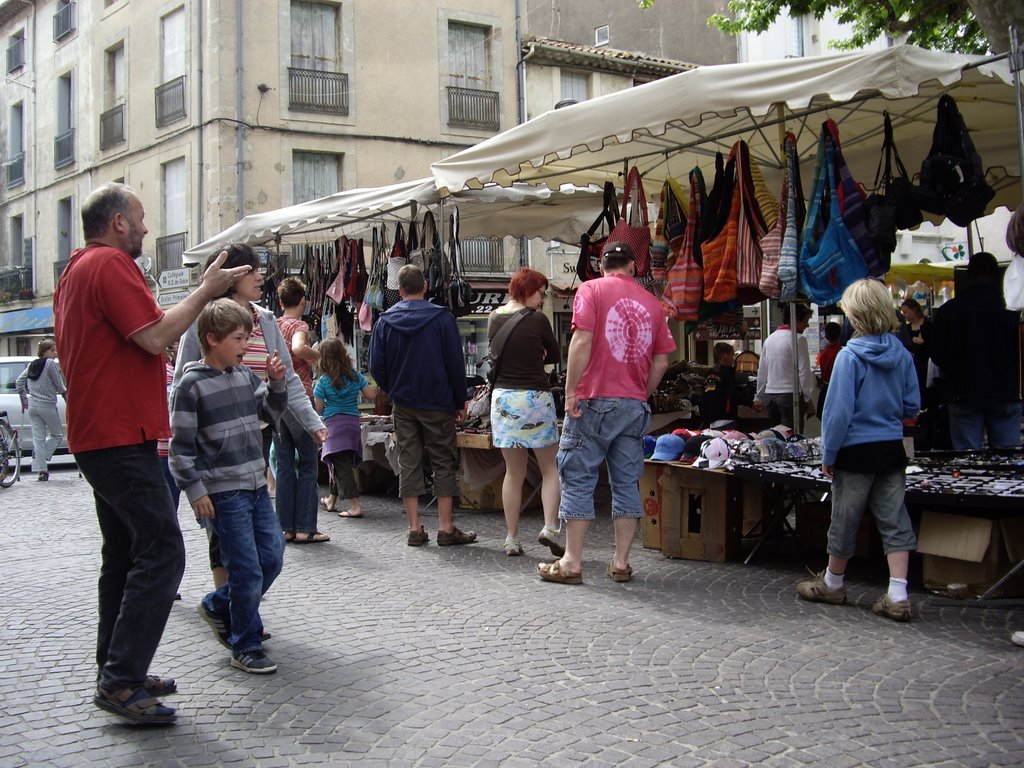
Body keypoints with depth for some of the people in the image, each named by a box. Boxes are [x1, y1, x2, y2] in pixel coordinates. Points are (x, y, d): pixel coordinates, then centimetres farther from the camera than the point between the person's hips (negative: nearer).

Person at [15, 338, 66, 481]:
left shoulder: (32, 365, 12)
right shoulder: (51, 364, -8)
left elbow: (18, 383, 15)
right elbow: (59, 387, -7)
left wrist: (24, 399, 24)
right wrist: (65, 391, 14)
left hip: (32, 405, 6)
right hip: (47, 405, -6)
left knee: (38, 437, 5)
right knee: (57, 434, 10)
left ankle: (40, 469, 2)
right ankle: (43, 460, -5)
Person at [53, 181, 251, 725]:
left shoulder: (76, 270, 19)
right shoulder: (111, 263, -13)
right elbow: (155, 336, -19)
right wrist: (206, 291, -10)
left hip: (97, 435, 11)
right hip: (120, 436, -11)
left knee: (126, 553, 15)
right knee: (161, 552, -11)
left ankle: (117, 671, 21)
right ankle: (121, 681, -11)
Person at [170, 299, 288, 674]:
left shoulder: (245, 375, 9)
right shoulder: (192, 384, -11)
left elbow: (271, 413, 20)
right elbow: (181, 445, -11)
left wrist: (276, 382, 3)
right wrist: (195, 491, -13)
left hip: (256, 486, 8)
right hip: (223, 492, -8)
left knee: (272, 558, 13)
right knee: (247, 570, -4)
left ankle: (217, 607, 33)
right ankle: (246, 648, 11)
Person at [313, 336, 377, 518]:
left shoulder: (323, 382, -8)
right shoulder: (356, 376, 2)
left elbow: (318, 408, -6)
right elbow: (370, 394, 3)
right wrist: (374, 388, 24)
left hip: (333, 423, -5)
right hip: (353, 423, 5)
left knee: (342, 466, -6)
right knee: (338, 464, 19)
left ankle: (355, 505, -14)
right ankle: (331, 499, 33)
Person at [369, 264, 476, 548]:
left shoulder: (385, 321, 0)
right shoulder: (442, 318, -8)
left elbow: (376, 367, 0)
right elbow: (456, 364, -7)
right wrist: (461, 402, 2)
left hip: (403, 405, 3)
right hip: (438, 404, -3)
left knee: (408, 464, 8)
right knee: (443, 463, 5)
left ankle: (414, 529, 9)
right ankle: (446, 528, 3)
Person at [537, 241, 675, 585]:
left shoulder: (591, 289, -1)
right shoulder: (651, 302, 12)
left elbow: (582, 341, -13)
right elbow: (661, 360, 10)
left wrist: (570, 392, -11)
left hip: (595, 401, -4)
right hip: (635, 405, 4)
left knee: (578, 480, 1)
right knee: (627, 483, 9)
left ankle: (572, 563, 2)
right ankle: (621, 563, 12)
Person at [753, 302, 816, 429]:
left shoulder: (769, 339, 13)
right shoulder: (798, 339, -8)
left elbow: (762, 372, 17)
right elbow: (804, 372, -10)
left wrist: (759, 398, 23)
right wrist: (808, 399, -4)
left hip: (770, 395, 7)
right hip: (790, 394, -7)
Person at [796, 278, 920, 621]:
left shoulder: (850, 356, -16)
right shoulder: (902, 354, 0)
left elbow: (839, 410, -16)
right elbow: (912, 406, 7)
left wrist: (828, 455, -8)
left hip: (857, 450, -4)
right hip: (892, 448, 5)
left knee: (845, 519, 10)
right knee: (895, 521, 6)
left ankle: (833, 584, 28)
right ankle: (898, 597, 2)